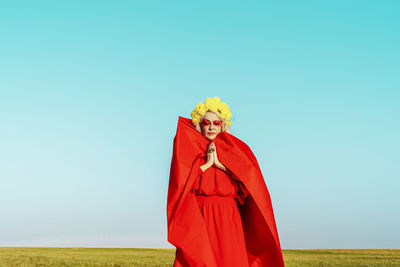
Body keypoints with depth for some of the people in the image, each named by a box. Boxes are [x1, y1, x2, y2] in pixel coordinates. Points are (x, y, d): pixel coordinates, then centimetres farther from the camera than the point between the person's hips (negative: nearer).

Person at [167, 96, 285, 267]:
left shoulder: (234, 147, 14)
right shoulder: (188, 147, 10)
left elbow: (250, 175, -3)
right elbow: (181, 179, -6)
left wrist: (218, 163, -6)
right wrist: (207, 163, -3)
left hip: (228, 220, 1)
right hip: (197, 217, -1)